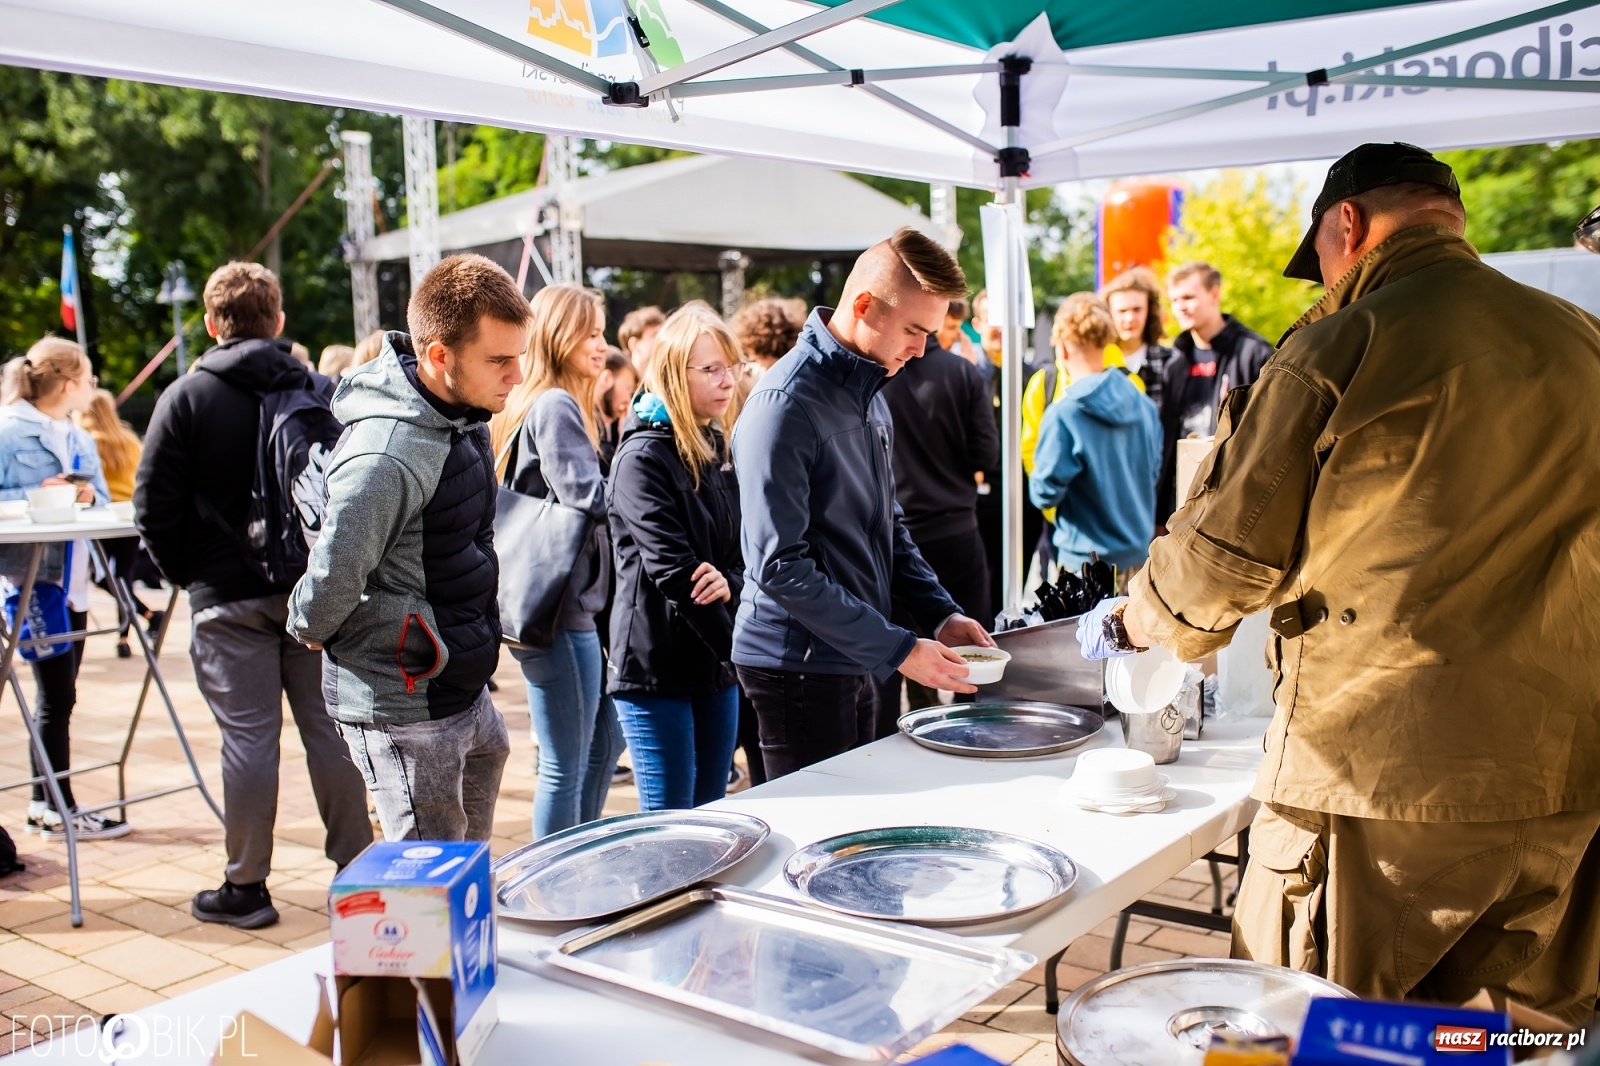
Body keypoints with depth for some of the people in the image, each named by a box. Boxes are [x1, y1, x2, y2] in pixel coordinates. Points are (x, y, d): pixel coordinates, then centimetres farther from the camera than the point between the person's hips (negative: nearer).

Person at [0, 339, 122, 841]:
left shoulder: (80, 440, 16)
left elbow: (105, 502, 13)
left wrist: (90, 496, -8)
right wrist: (40, 495, -20)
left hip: (73, 578, 8)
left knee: (57, 693, 11)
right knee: (57, 693, -6)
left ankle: (44, 802, 20)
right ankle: (58, 808, 3)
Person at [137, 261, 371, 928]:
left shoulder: (187, 397, -5)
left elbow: (153, 504, -7)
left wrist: (185, 573, 6)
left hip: (231, 597, -3)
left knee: (249, 737, 2)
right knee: (330, 729, 9)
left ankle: (246, 888, 12)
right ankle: (356, 868, 17)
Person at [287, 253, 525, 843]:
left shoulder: (462, 414, 2)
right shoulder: (387, 457, -29)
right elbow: (331, 581, -26)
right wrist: (313, 633, -6)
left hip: (463, 689, 9)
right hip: (405, 706, -9)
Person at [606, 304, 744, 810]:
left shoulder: (717, 448, 11)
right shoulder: (644, 456, -12)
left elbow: (743, 550, 10)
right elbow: (673, 572, -19)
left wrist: (730, 582, -13)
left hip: (715, 666, 7)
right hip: (658, 667, -7)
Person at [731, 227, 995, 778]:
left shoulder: (869, 393, 10)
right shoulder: (787, 403, -19)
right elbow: (781, 567, -23)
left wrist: (940, 612, 4)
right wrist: (897, 649, -21)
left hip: (851, 662, 9)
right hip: (799, 665, -9)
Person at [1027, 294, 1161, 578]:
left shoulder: (1063, 414, -18)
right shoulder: (1144, 404, 0)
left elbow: (1045, 494, -14)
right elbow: (1153, 472, 12)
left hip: (1088, 560, -6)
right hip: (1139, 554, 6)